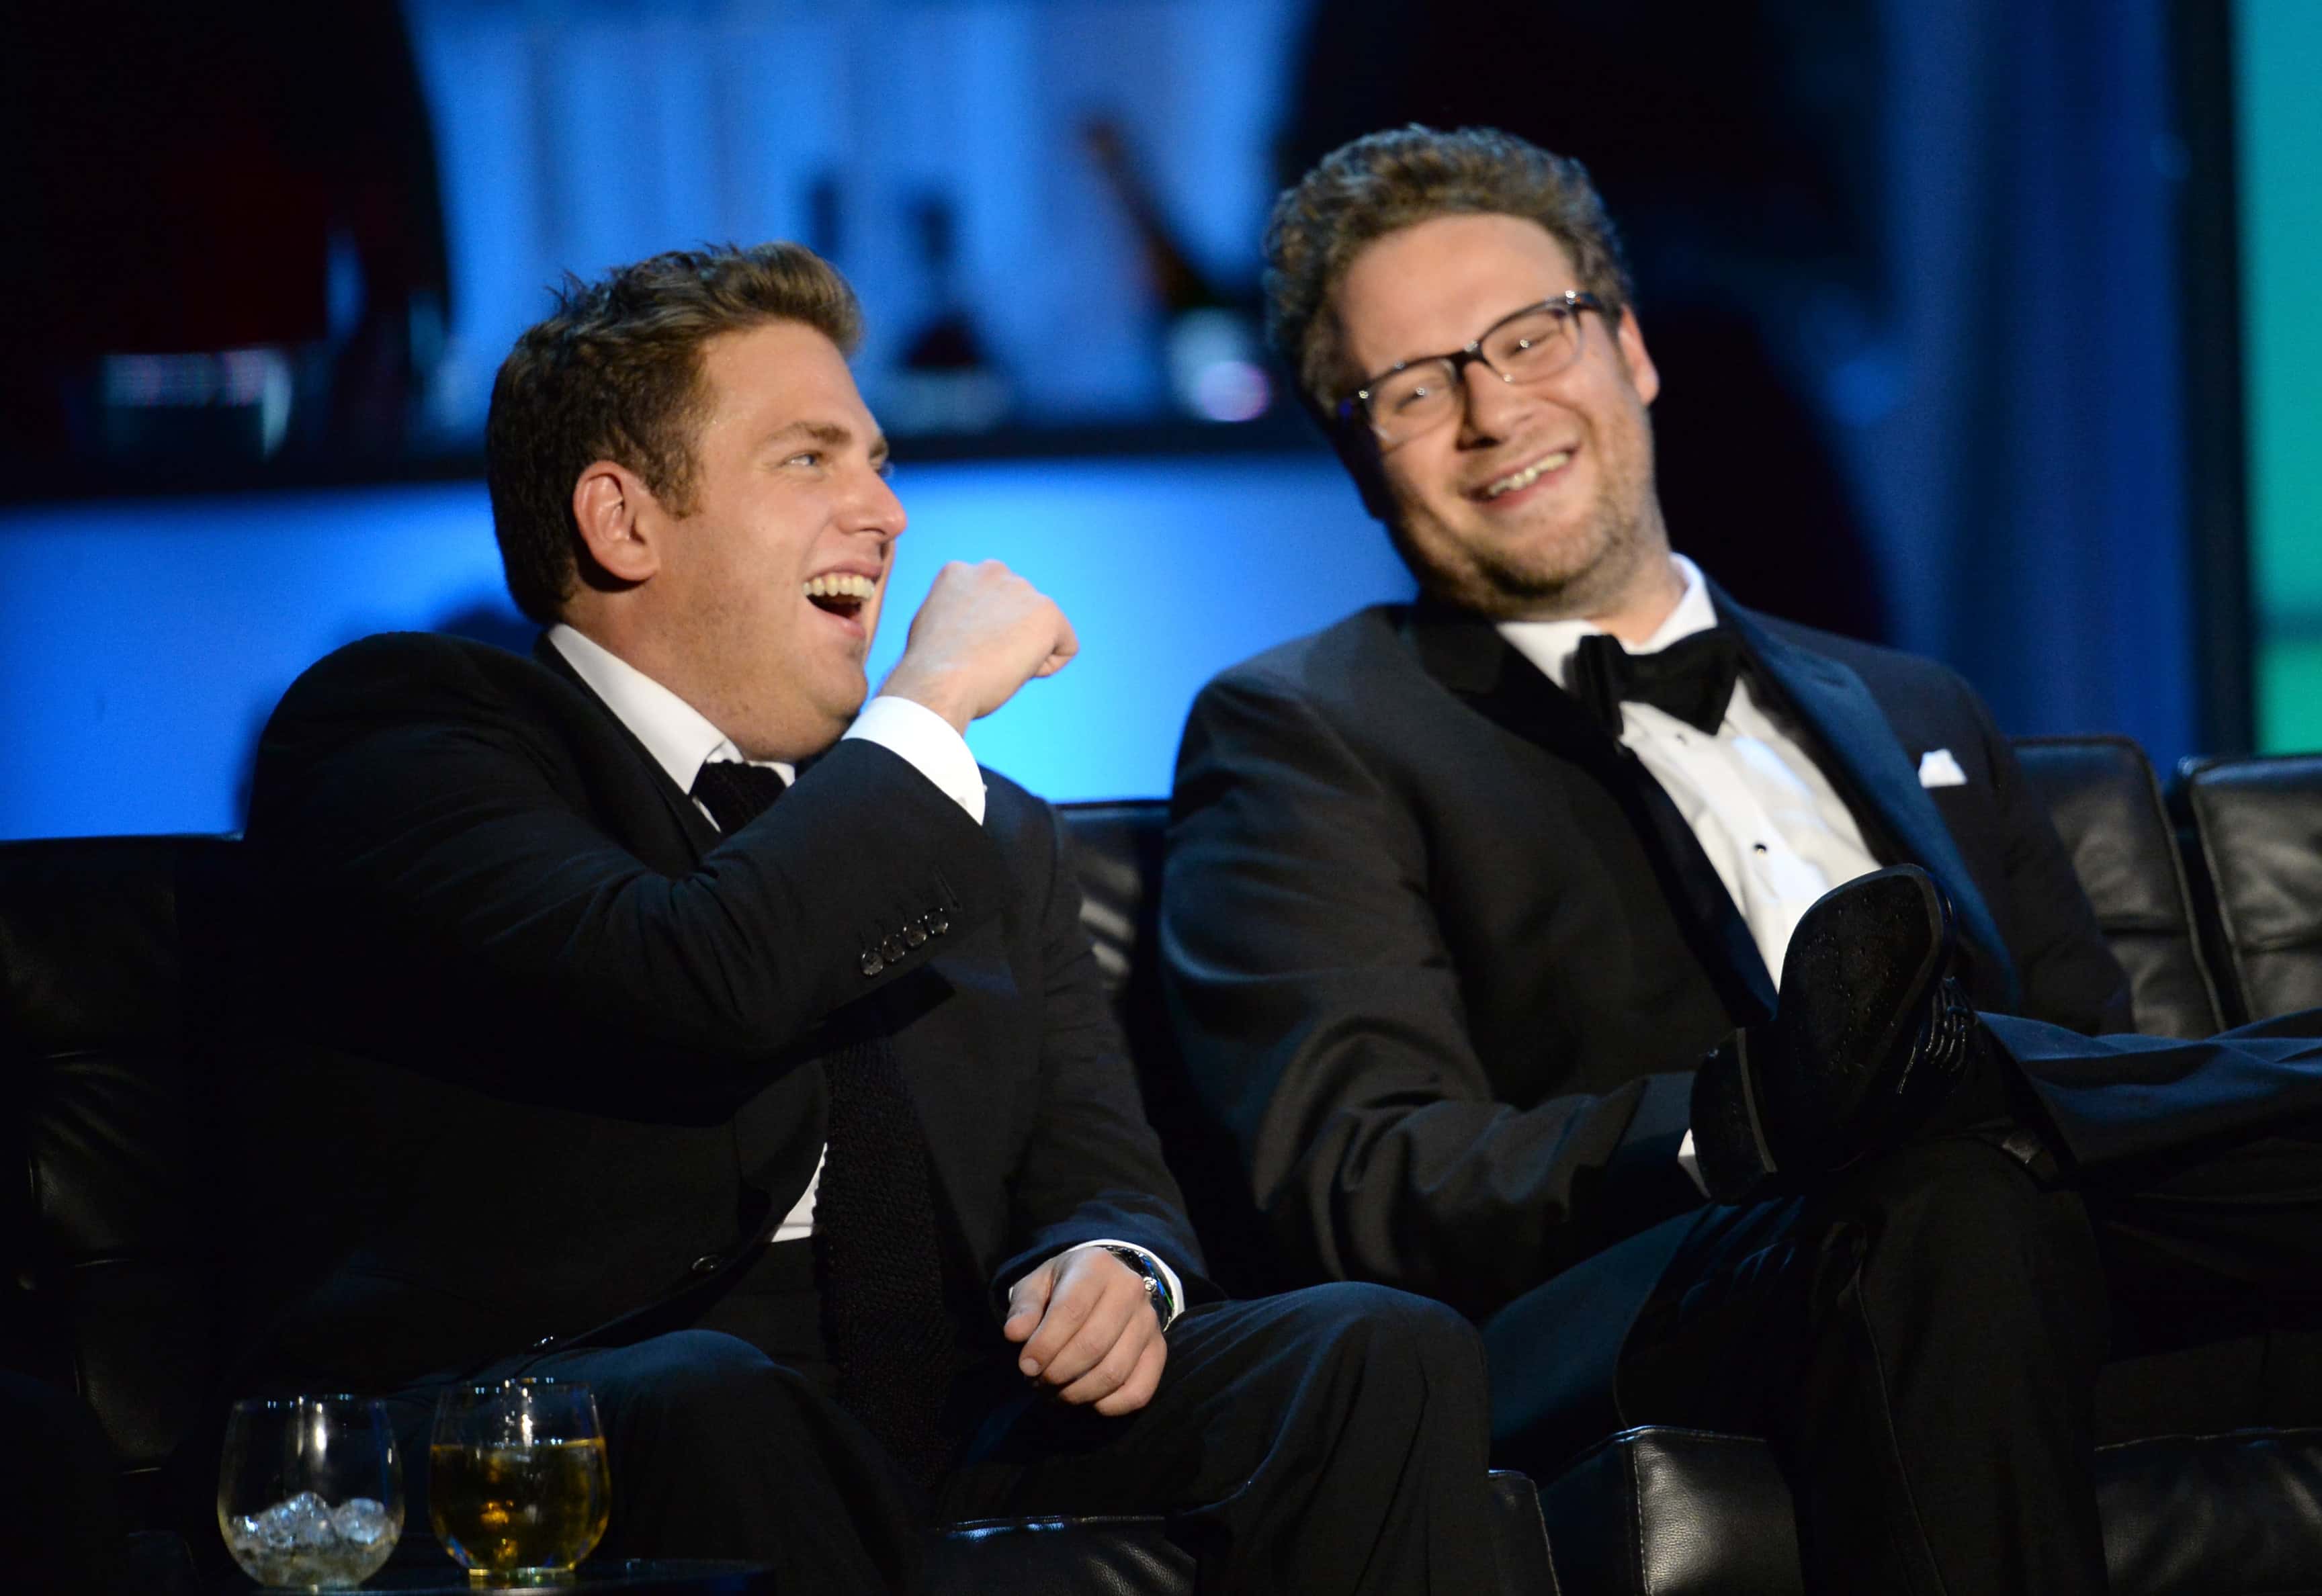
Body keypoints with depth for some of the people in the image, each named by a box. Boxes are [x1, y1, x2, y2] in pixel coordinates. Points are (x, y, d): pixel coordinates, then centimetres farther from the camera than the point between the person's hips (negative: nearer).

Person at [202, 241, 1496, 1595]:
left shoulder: (995, 845, 26)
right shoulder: (392, 730, 2)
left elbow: (1103, 1178, 21)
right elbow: (690, 988, -16)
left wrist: (1117, 1269, -6)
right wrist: (931, 713, -3)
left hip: (921, 1432, 6)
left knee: (1386, 1356, -16)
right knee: (712, 1403, -41)